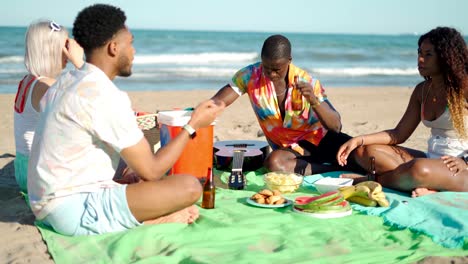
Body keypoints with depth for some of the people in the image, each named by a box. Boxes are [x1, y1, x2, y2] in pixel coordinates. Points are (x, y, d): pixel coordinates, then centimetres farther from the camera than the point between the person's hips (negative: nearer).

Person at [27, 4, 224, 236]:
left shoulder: (66, 82, 10)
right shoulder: (107, 96, -19)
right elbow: (150, 171, -13)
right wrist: (193, 126, -2)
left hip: (51, 204, 10)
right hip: (76, 211, -10)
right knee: (189, 187, -22)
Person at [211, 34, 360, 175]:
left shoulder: (307, 82, -14)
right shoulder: (250, 76, -11)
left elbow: (336, 126, -17)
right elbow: (216, 103, -12)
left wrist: (314, 100, -35)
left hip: (321, 137, -1)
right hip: (293, 149, 2)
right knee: (274, 162, -36)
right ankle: (339, 169, -21)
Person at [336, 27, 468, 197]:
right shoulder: (422, 90, 11)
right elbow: (398, 135, 11)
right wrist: (358, 140, -1)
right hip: (432, 161, 7)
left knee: (420, 169, -40)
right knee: (366, 151, -8)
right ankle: (427, 188, -24)